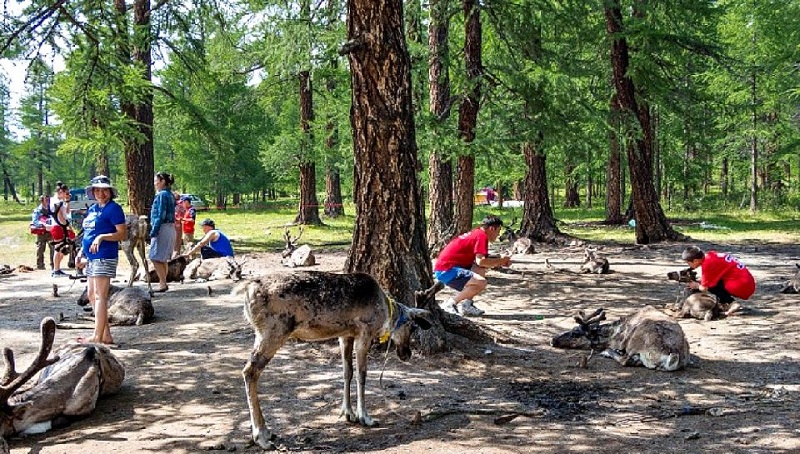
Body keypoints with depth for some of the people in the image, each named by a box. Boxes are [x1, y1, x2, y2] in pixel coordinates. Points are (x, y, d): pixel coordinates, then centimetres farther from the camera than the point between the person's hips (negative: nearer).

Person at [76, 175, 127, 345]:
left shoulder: (113, 208, -9)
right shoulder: (92, 209, 17)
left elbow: (123, 234, -14)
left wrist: (102, 237, -23)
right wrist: (81, 254, 18)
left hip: (105, 257, -10)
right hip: (92, 258, 10)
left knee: (100, 296, -8)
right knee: (91, 295, 12)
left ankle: (98, 337, -6)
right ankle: (106, 335, 17)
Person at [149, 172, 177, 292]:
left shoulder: (162, 194, -14)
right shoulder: (169, 194, 15)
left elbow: (161, 215, -19)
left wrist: (154, 231, -18)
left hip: (163, 228, -10)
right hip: (170, 228, 10)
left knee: (156, 258, -6)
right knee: (162, 259, 13)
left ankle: (163, 283, -7)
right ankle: (163, 283, 17)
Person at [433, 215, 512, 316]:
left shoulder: (476, 233, 19)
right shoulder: (482, 236, -10)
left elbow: (480, 261, 19)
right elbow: (480, 261, -21)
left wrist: (500, 262, 14)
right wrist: (500, 260, -6)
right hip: (445, 270, -10)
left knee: (481, 271, 15)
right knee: (481, 282, -21)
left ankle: (467, 304, 9)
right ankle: (449, 304, -11)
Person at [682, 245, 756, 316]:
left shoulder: (708, 264, -15)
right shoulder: (710, 255, 9)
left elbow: (704, 288, -9)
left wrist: (696, 285, 9)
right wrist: (697, 281, 11)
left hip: (742, 287, -9)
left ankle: (733, 303, -13)